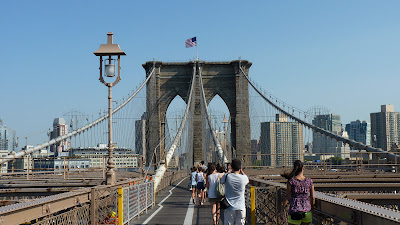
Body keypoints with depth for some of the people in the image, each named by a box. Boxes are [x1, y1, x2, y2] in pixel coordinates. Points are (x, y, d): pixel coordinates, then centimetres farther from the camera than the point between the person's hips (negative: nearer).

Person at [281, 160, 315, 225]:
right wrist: (312, 210, 19)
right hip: (307, 210, 3)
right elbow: (312, 198, 5)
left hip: (295, 210, -3)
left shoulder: (291, 181, -5)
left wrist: (282, 210, 6)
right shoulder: (309, 181, 1)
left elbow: (287, 198, -4)